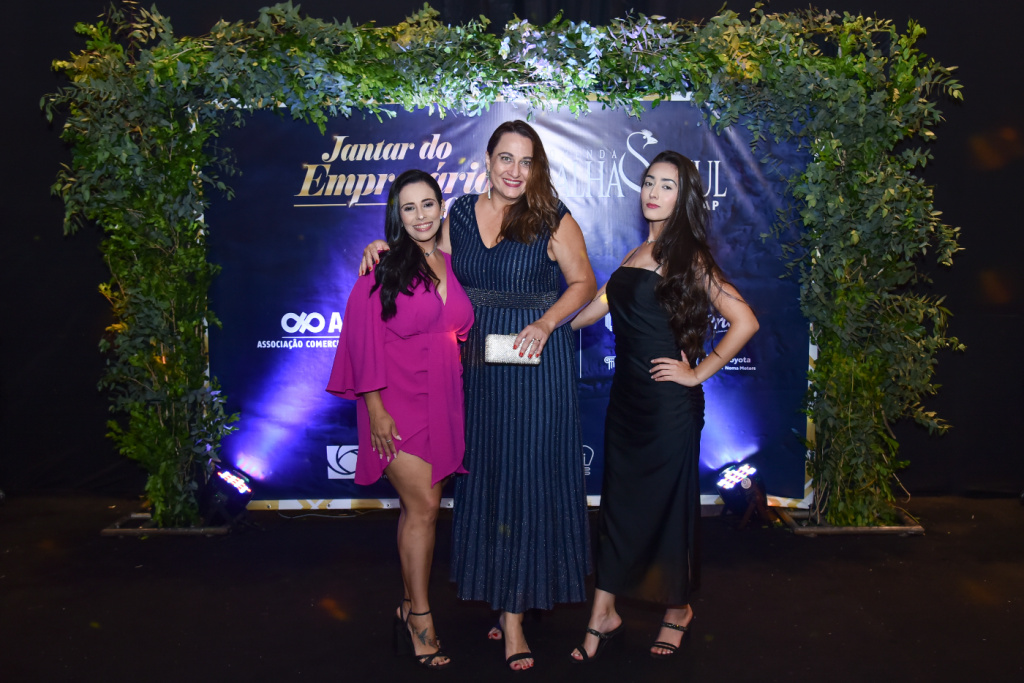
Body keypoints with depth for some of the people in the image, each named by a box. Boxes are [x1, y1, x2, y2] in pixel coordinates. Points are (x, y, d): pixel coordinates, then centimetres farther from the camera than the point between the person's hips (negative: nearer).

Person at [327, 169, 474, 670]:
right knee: (423, 505, -9)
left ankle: (409, 610, 21)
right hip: (397, 399, -5)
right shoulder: (383, 267, -5)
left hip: (441, 400, 5)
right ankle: (420, 615, 5)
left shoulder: (452, 266, 10)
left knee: (420, 509, 9)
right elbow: (365, 337, -7)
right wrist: (375, 408, -11)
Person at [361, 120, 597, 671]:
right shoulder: (460, 214, 7)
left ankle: (513, 610, 10)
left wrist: (546, 324, -16)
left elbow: (584, 283, -2)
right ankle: (503, 593, 25)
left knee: (527, 472, -1)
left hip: (536, 360, -4)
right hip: (477, 360, 4)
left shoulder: (554, 220, -5)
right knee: (483, 470, 9)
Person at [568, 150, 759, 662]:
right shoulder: (636, 255, 10)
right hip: (626, 399, 6)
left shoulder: (689, 258, -10)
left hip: (669, 405, -6)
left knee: (667, 504, 7)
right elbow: (595, 307, 17)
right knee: (618, 500, 11)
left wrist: (698, 371, -12)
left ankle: (677, 610, 30)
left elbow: (744, 321, -15)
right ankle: (603, 615, 22)